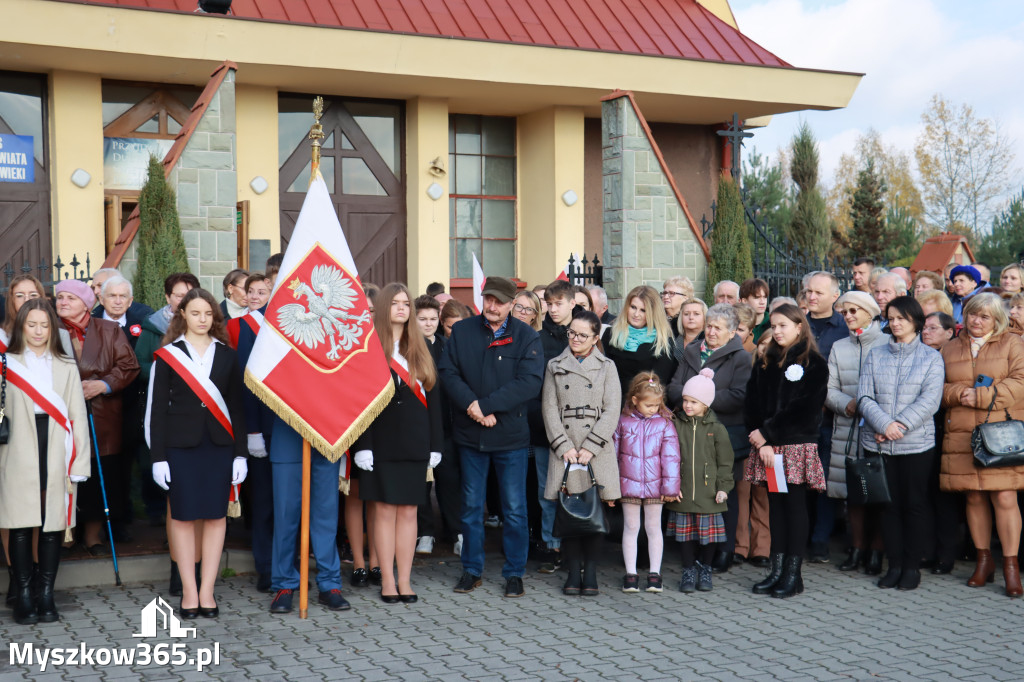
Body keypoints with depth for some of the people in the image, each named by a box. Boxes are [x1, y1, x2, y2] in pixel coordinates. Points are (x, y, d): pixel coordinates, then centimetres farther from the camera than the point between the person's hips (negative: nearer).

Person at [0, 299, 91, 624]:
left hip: (57, 456, 2)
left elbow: (78, 417, 10)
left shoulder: (66, 367, 14)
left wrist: (79, 467, 3)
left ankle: (46, 596, 11)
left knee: (53, 525, 2)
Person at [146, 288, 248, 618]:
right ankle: (189, 591, 8)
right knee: (183, 516, 0)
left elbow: (236, 405, 10)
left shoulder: (227, 355, 10)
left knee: (216, 515, 1)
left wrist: (241, 453, 3)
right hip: (180, 445, -2)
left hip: (220, 445, 2)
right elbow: (157, 408, 1)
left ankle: (207, 591, 8)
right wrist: (158, 457, -5)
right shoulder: (167, 355, 3)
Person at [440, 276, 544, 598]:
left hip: (511, 437, -2)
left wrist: (486, 405, -19)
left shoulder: (526, 337, -4)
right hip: (470, 434, 2)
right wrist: (471, 405, -18)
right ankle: (472, 569, 23)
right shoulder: (461, 332, 4)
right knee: (471, 506, 11)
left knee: (515, 508, 4)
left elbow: (530, 381, -14)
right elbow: (448, 373, -1)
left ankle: (514, 572, 16)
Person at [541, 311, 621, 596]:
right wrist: (564, 446, -8)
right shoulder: (555, 366, 10)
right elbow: (549, 409, 4)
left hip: (598, 451, -1)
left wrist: (590, 447, -9)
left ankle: (590, 573, 7)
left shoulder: (606, 367, 8)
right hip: (565, 450, 1)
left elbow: (612, 411, 0)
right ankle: (573, 572, 6)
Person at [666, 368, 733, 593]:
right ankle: (689, 570, 21)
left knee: (708, 532, 5)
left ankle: (705, 569, 24)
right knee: (685, 532, 6)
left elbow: (725, 462, 3)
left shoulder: (716, 429, 0)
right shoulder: (675, 425, 2)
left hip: (708, 493, -1)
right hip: (683, 493, 1)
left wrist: (723, 487, -3)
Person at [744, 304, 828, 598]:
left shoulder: (814, 364, -1)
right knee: (775, 505, 7)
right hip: (767, 447, 5)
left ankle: (793, 573, 4)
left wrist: (767, 433, -11)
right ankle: (777, 571, 11)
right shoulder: (764, 364, 14)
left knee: (795, 505, -1)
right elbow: (752, 405, 7)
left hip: (798, 446, -5)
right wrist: (761, 442, -7)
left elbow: (805, 409, -10)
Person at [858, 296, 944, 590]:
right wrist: (885, 425, -16)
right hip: (878, 443, 2)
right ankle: (894, 564, 14)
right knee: (889, 504, 6)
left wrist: (901, 425, -17)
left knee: (915, 504, 3)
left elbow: (930, 401, -7)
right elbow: (864, 397, 0)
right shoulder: (875, 355, 9)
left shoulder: (931, 357, 4)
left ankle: (912, 566, 12)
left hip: (917, 442, -2)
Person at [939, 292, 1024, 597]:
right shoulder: (950, 349, 16)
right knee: (974, 498, 6)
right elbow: (938, 387, 13)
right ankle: (983, 561, 18)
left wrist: (981, 396, -13)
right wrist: (957, 393, -8)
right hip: (962, 436, 3)